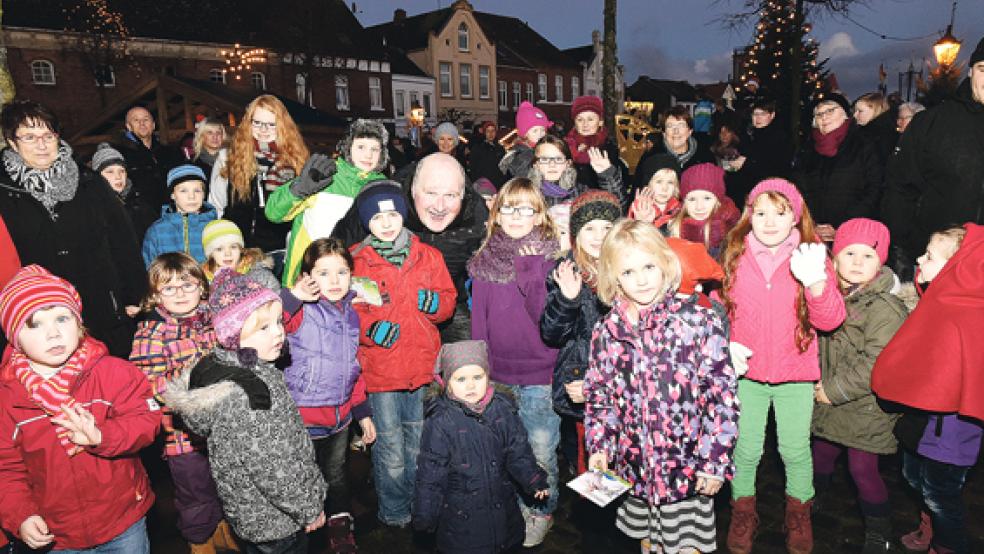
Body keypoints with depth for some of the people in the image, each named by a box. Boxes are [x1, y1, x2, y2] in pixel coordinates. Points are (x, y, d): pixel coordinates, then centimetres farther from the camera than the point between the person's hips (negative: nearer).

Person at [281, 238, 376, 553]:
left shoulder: (350, 313, 3)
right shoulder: (301, 311, -17)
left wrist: (363, 412, 15)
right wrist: (292, 296, -43)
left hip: (341, 417, 6)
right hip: (305, 417, -6)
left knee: (336, 474, 26)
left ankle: (341, 527, 47)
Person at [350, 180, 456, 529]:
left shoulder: (428, 256, 6)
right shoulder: (355, 260, -3)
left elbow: (448, 301, 10)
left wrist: (434, 302, -12)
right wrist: (370, 329, -21)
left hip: (423, 366, 3)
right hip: (380, 367, -3)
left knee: (420, 445, 18)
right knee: (391, 451, 7)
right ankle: (394, 514, 29)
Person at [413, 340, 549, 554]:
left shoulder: (502, 409, -7)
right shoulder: (440, 422, -18)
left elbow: (518, 450, 4)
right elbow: (430, 472, -11)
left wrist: (534, 480, -5)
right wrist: (424, 516, -7)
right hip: (461, 514, -4)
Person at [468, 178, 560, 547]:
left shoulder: (550, 258, -5)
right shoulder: (484, 262, 3)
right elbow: (478, 320, 6)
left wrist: (530, 271, -21)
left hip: (540, 376, -2)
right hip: (497, 375, 3)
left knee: (541, 453, 7)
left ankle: (541, 513, 31)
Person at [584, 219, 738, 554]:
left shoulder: (699, 322, -14)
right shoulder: (606, 333, -3)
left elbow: (722, 395, -11)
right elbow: (598, 396, 7)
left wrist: (715, 461, -10)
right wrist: (598, 448, -2)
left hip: (688, 469, -3)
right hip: (635, 467, 4)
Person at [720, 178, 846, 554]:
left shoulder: (810, 255, -6)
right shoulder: (735, 256, -4)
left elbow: (831, 320, -13)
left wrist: (816, 282, -30)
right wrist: (725, 342, -13)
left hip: (795, 373, 0)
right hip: (746, 371, 0)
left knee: (796, 450, 13)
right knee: (746, 450, 11)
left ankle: (798, 513, 38)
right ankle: (743, 510, 34)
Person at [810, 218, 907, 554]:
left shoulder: (885, 309, -21)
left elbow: (875, 365, -24)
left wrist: (833, 390, -18)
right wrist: (818, 382, 7)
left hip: (866, 407, -6)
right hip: (829, 401, 7)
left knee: (863, 469, 1)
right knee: (822, 453, 21)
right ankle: (816, 498, 46)